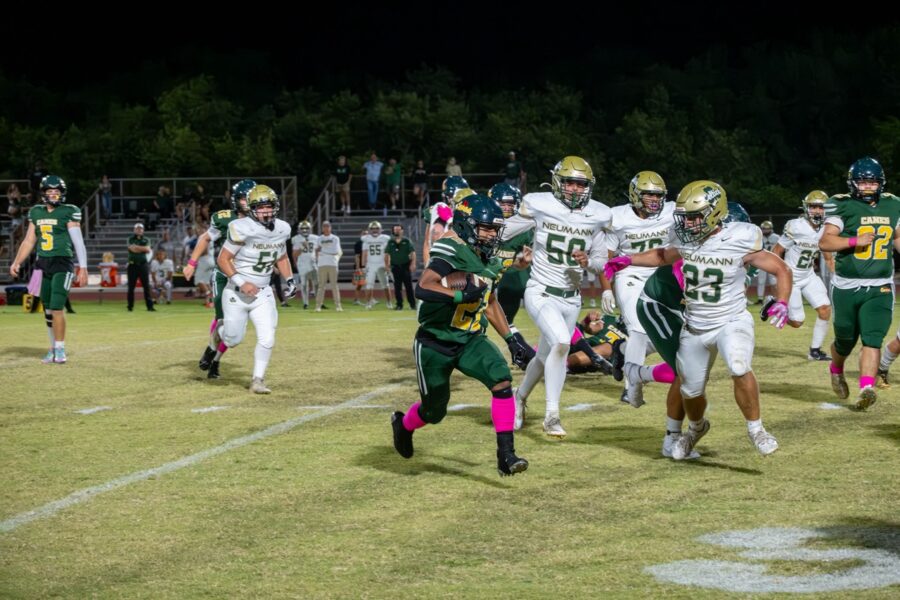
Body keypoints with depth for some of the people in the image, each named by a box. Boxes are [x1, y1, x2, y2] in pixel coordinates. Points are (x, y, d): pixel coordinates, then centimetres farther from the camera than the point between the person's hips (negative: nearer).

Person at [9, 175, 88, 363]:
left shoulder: (69, 212, -4)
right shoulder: (36, 213, 12)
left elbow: (78, 242, -7)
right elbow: (29, 241, 17)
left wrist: (83, 267, -12)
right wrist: (17, 262, 10)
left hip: (62, 264, -5)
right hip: (43, 264, 5)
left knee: (56, 307, -12)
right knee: (47, 310, 8)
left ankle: (60, 349, -2)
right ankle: (53, 348, 18)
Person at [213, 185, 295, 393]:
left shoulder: (282, 229, 0)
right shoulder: (243, 229, -20)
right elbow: (223, 259, -16)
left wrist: (289, 280, 7)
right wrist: (240, 283, -23)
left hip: (263, 294, 4)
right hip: (237, 294, -4)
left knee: (267, 339, -8)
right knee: (233, 339, 8)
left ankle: (258, 380, 6)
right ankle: (215, 354, 43)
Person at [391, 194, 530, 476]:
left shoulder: (490, 263, 6)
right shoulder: (453, 253, -20)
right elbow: (422, 288, -34)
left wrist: (511, 338, 16)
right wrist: (462, 295, -41)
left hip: (470, 340, 6)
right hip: (435, 344, -6)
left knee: (502, 380, -21)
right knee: (434, 411, 9)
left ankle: (506, 455, -19)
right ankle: (403, 424, 45)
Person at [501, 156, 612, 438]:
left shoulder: (596, 216, -1)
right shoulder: (539, 206, -11)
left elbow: (601, 261, 8)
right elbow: (502, 234, 1)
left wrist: (589, 261, -12)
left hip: (571, 298, 5)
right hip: (541, 294, -5)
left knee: (546, 357, 18)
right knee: (561, 342, -28)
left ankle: (520, 396, 48)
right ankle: (552, 415, -20)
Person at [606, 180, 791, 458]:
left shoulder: (739, 243, -18)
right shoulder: (686, 242, -4)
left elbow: (782, 270, -11)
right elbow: (663, 255, 20)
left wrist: (781, 303, -27)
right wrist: (626, 260, 10)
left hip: (731, 322, -5)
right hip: (694, 328, 5)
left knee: (739, 368, -33)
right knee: (691, 391, 15)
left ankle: (755, 428, -13)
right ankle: (696, 428, 49)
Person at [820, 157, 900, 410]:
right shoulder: (843, 207, -7)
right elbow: (825, 242, -13)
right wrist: (856, 241, -23)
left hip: (880, 288, 2)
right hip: (846, 287, -2)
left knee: (872, 339, -14)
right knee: (845, 340, 11)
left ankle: (866, 388, -21)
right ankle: (836, 371, 41)